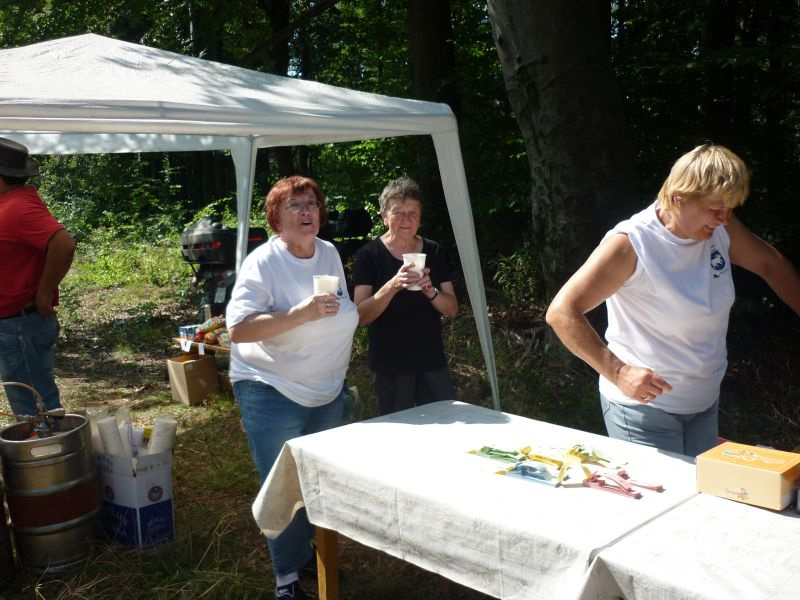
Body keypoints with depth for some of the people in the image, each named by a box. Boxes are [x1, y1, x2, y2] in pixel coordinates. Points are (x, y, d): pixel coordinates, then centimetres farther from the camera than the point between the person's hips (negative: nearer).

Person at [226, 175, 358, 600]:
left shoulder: (330, 254, 4)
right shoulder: (263, 262, -16)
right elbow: (238, 330, -25)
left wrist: (339, 376, 21)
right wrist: (302, 314, -34)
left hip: (327, 393, 6)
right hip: (273, 394, -6)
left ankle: (309, 549, 37)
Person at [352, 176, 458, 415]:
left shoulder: (434, 252, 6)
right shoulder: (369, 255, -5)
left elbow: (452, 309, 4)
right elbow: (361, 316, -12)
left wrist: (431, 291, -16)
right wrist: (393, 286, -26)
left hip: (432, 361, 3)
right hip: (389, 366, -3)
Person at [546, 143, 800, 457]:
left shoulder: (720, 227, -3)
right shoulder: (632, 243, -23)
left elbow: (770, 264, 16)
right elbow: (561, 312, -27)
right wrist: (617, 372, -31)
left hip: (705, 403, 7)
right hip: (644, 409, -7)